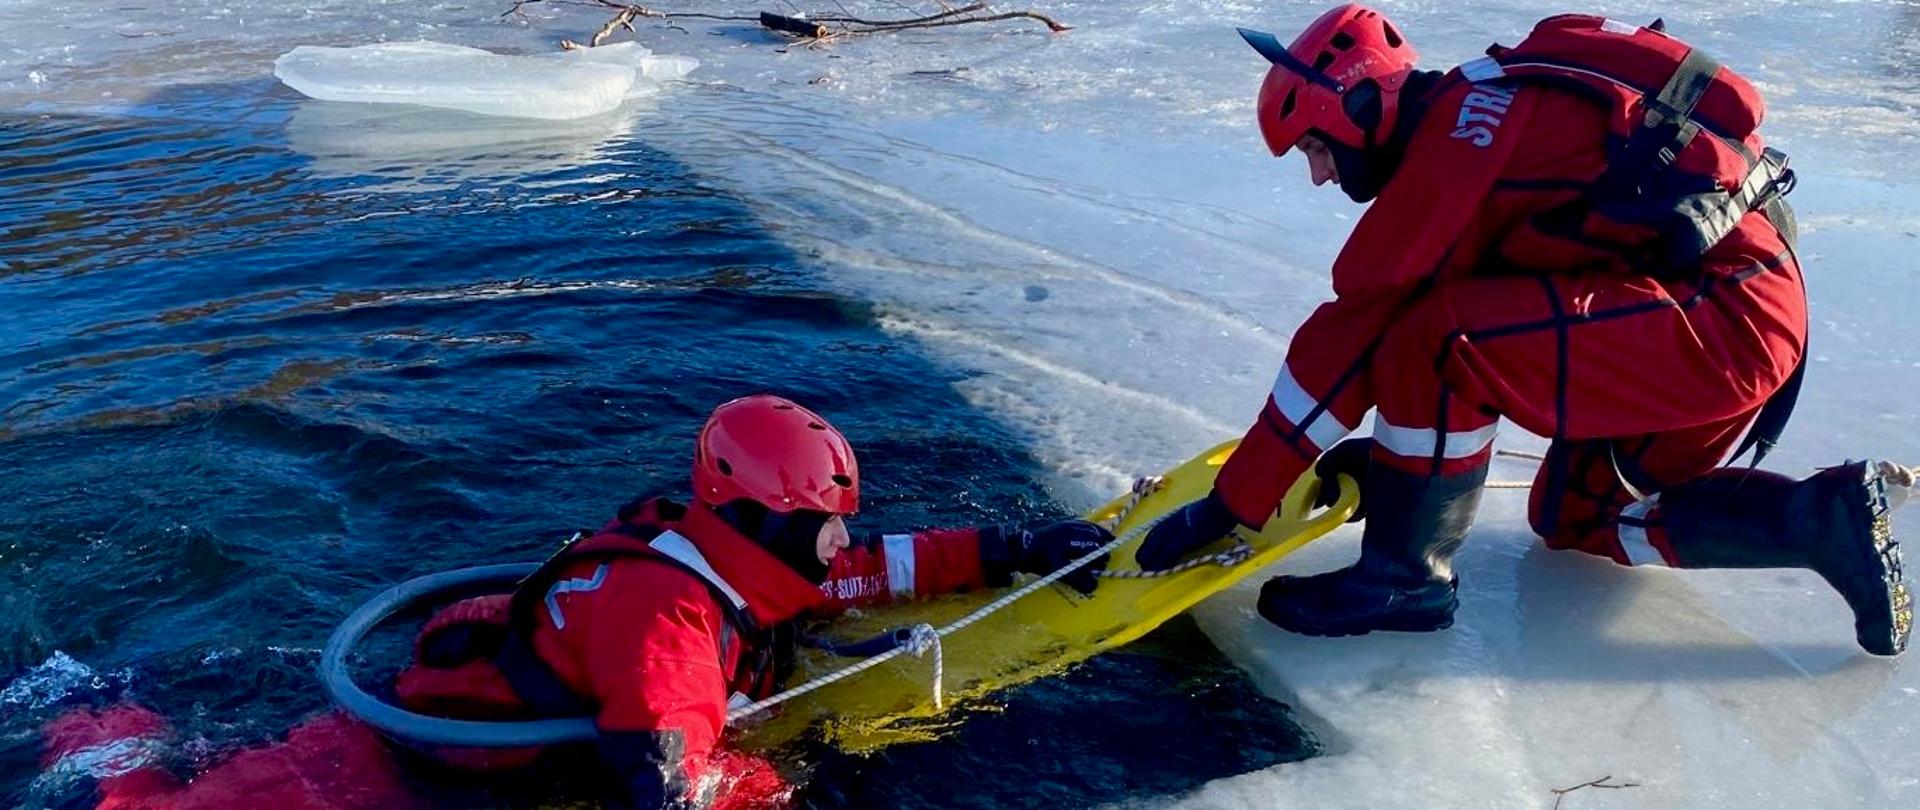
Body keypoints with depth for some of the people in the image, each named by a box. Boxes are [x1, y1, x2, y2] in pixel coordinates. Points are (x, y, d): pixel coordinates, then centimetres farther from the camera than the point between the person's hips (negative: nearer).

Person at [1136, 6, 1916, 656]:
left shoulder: (1456, 135, -16)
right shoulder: (1481, 115, 12)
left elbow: (1354, 330, -18)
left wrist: (1231, 499, -13)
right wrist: (1383, 452, 20)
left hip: (1726, 319, -11)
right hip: (1749, 310, 11)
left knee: (1440, 339, -24)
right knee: (1575, 518, 21)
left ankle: (1404, 574, -7)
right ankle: (1829, 518, 15)